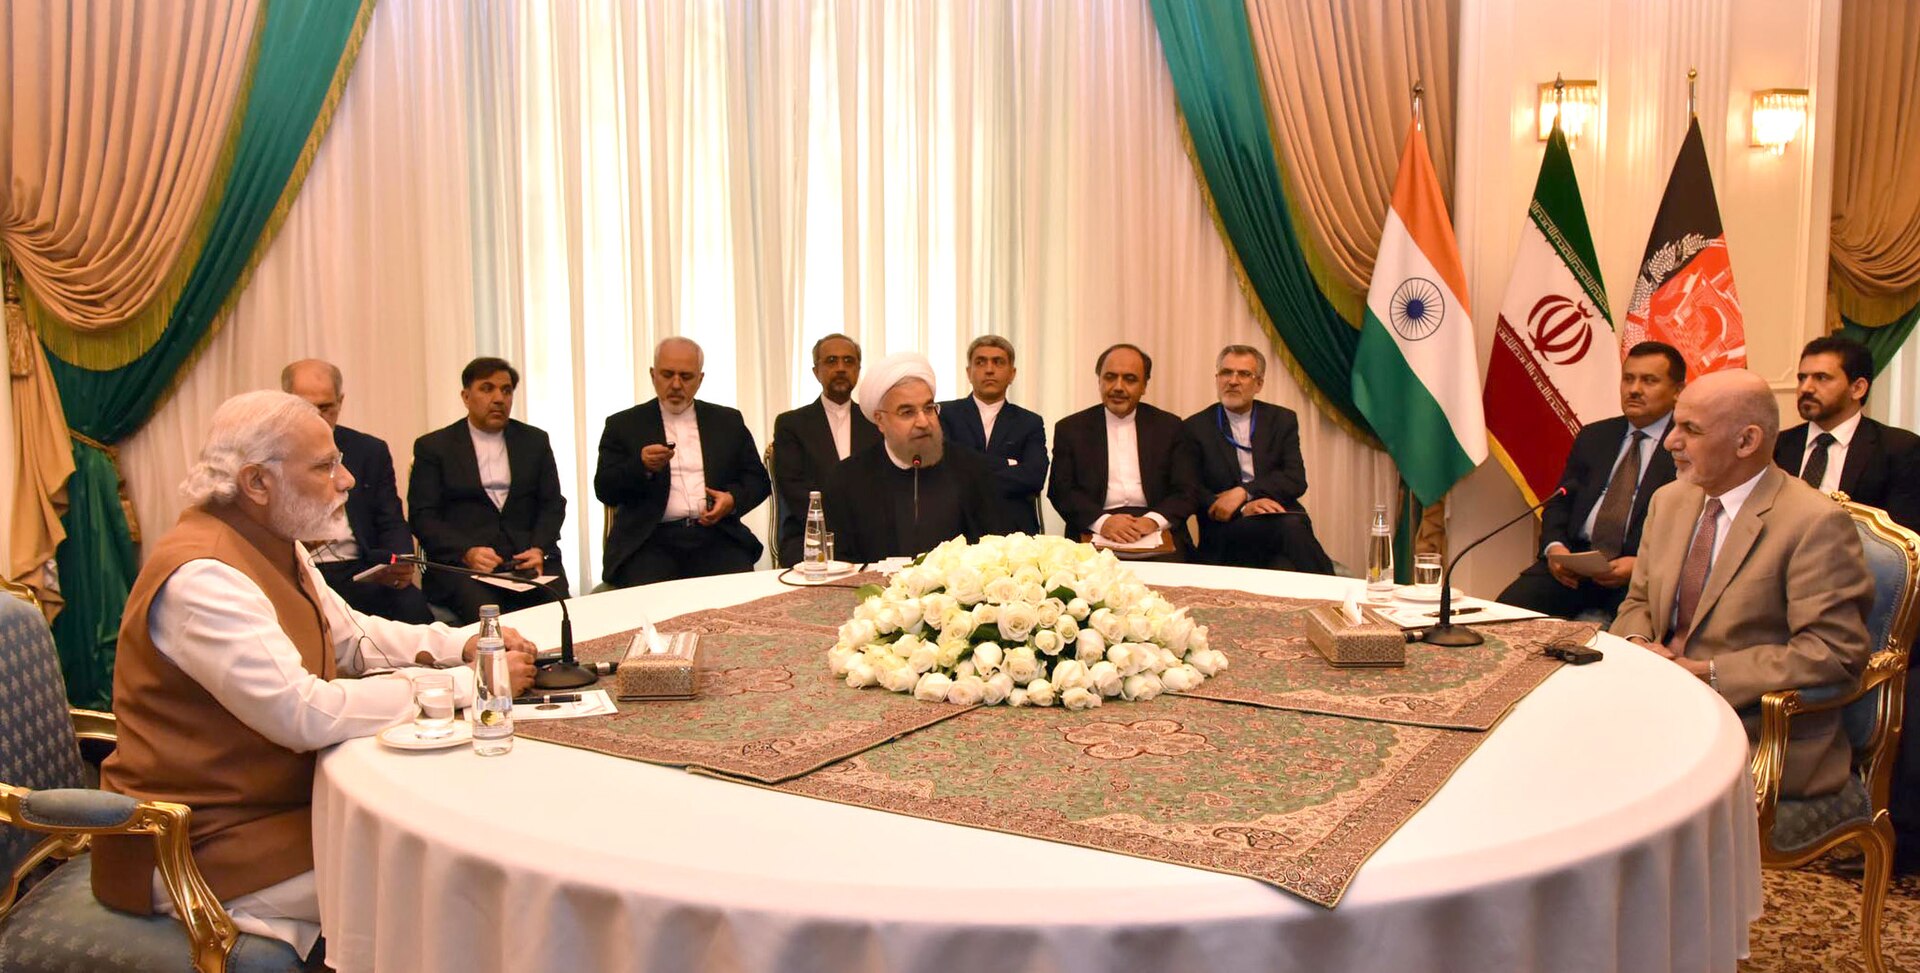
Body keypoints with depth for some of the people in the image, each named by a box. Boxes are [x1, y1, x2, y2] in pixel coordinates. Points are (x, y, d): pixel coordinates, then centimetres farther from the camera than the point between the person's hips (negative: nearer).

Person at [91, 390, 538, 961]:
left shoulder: (272, 546, 6)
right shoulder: (202, 576, -25)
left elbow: (353, 635, 16)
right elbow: (307, 714, -32)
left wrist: (463, 646, -2)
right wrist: (465, 683, -25)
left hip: (282, 800, 9)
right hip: (202, 850, -9)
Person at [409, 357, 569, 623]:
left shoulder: (535, 441, 18)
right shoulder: (434, 447, 10)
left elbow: (553, 504, 13)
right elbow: (423, 516, 2)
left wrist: (539, 550, -7)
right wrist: (467, 553, -15)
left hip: (527, 558, 2)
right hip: (460, 561, -2)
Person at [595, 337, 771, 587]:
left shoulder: (728, 421, 18)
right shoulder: (623, 425, 12)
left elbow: (757, 478, 18)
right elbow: (605, 491, 3)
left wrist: (734, 499, -5)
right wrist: (642, 467, -17)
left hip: (715, 535, 2)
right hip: (651, 541, -1)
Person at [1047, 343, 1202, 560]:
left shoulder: (1170, 427, 14)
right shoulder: (1070, 429, 12)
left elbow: (1188, 491, 6)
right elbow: (1061, 491, 2)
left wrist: (1154, 520, -14)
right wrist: (1102, 521, -17)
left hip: (1156, 535, 1)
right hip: (1094, 534, -1)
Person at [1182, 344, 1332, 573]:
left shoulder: (1282, 420, 14)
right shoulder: (1196, 427, 8)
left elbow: (1296, 480, 1)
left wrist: (1243, 492, -14)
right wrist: (1242, 509, -18)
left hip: (1279, 516, 2)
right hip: (1226, 532, -2)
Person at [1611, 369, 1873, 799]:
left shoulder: (1817, 524, -12)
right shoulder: (1669, 500, 11)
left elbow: (1835, 651, -17)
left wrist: (1709, 674, -19)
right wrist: (1638, 646, -5)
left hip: (1763, 735, -7)